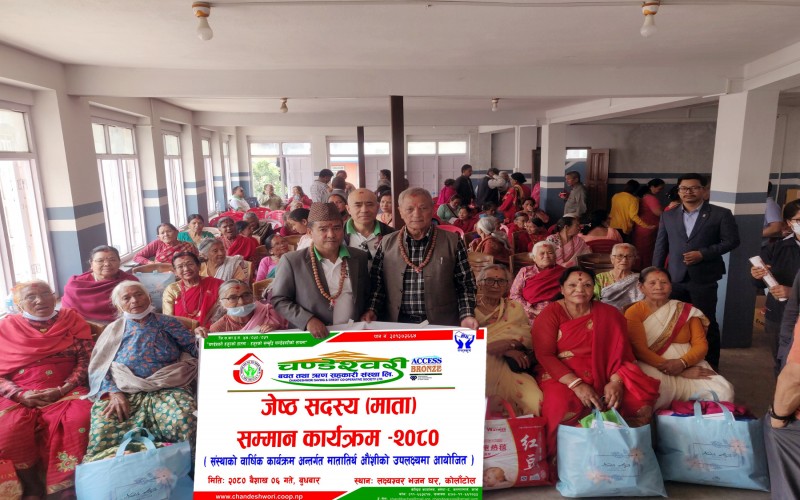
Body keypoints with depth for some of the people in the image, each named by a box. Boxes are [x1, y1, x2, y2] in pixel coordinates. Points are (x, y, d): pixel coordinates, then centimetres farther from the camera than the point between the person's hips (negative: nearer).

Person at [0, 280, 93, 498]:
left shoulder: (71, 319, 10)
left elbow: (86, 360, 4)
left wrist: (62, 390, -11)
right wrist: (21, 395, -11)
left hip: (66, 392, -1)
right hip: (20, 395, 1)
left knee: (79, 419, -33)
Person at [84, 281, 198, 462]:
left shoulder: (168, 323, 16)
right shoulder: (114, 329, 19)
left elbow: (194, 350, 11)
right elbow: (98, 367, 9)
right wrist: (113, 393, -9)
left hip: (167, 389, -1)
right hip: (123, 391, 2)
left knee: (185, 424, -35)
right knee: (102, 435, -31)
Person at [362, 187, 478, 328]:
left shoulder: (452, 242, 2)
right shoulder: (387, 243, 8)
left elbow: (465, 285, 4)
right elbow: (378, 284, 12)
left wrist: (467, 316, -8)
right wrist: (372, 310, -2)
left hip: (442, 324, -1)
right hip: (397, 324, 2)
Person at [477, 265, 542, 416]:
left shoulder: (515, 308, 20)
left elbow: (528, 336, 5)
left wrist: (505, 345, -15)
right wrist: (506, 350, -11)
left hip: (509, 367, 2)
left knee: (536, 403, -26)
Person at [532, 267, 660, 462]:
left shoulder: (609, 314, 9)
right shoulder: (550, 314, 0)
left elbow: (621, 352, 4)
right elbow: (545, 355, -9)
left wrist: (616, 381, -16)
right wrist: (576, 384, -21)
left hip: (604, 378, 4)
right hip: (561, 378, -3)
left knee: (643, 398, -21)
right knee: (563, 406, -34)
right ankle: (557, 459, -8)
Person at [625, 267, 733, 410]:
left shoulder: (686, 310, 13)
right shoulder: (634, 312, 1)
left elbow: (701, 344, 5)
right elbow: (639, 349, -9)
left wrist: (682, 363, -18)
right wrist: (682, 372, -15)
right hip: (653, 368, -4)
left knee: (723, 391, -24)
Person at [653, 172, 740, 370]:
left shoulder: (720, 214, -1)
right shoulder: (668, 215, 9)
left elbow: (731, 240, -4)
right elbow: (660, 247, 9)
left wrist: (703, 254, -15)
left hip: (704, 278, -3)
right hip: (675, 278, 3)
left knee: (707, 323, 7)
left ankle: (711, 364, 22)